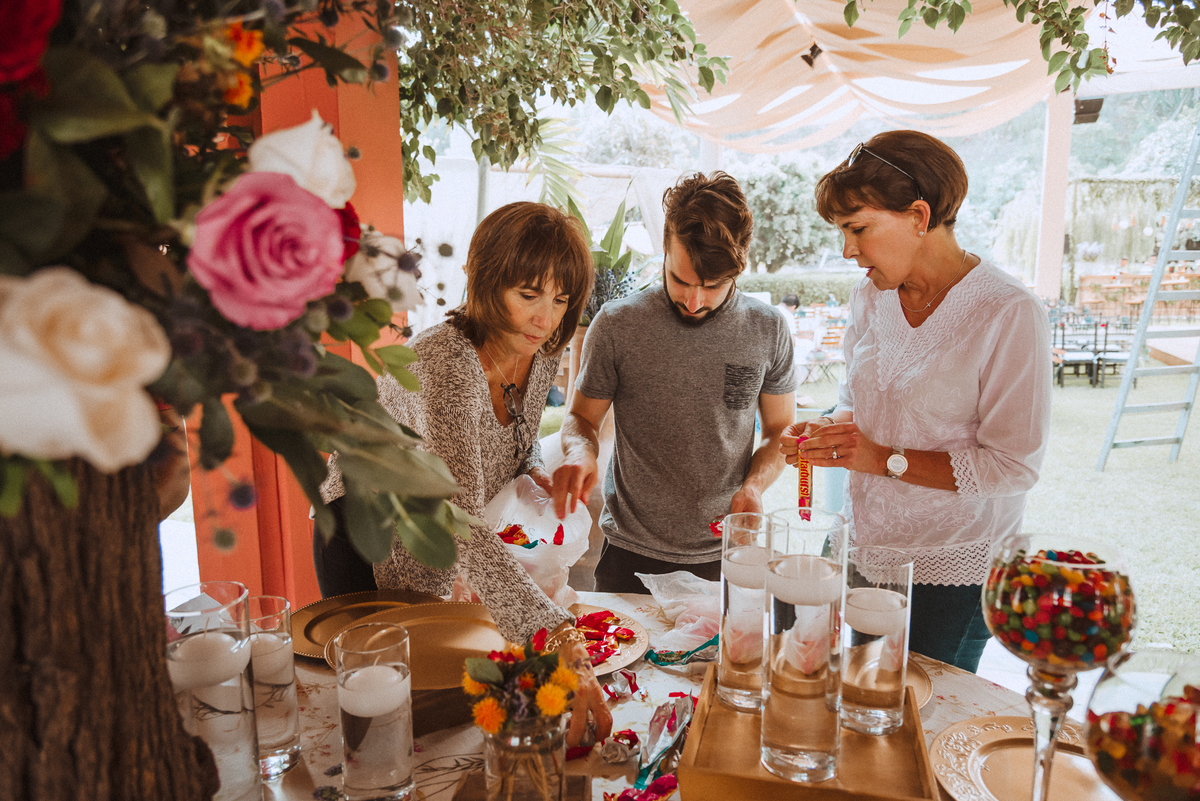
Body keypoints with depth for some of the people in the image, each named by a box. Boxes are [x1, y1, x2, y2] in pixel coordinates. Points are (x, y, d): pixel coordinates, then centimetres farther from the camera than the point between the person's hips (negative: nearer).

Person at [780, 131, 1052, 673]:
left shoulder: (1009, 314, -16)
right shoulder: (871, 297, 2)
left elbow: (1015, 466, -17)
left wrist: (887, 460, -21)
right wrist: (827, 431, -7)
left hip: (954, 568, -5)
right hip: (864, 548, 5)